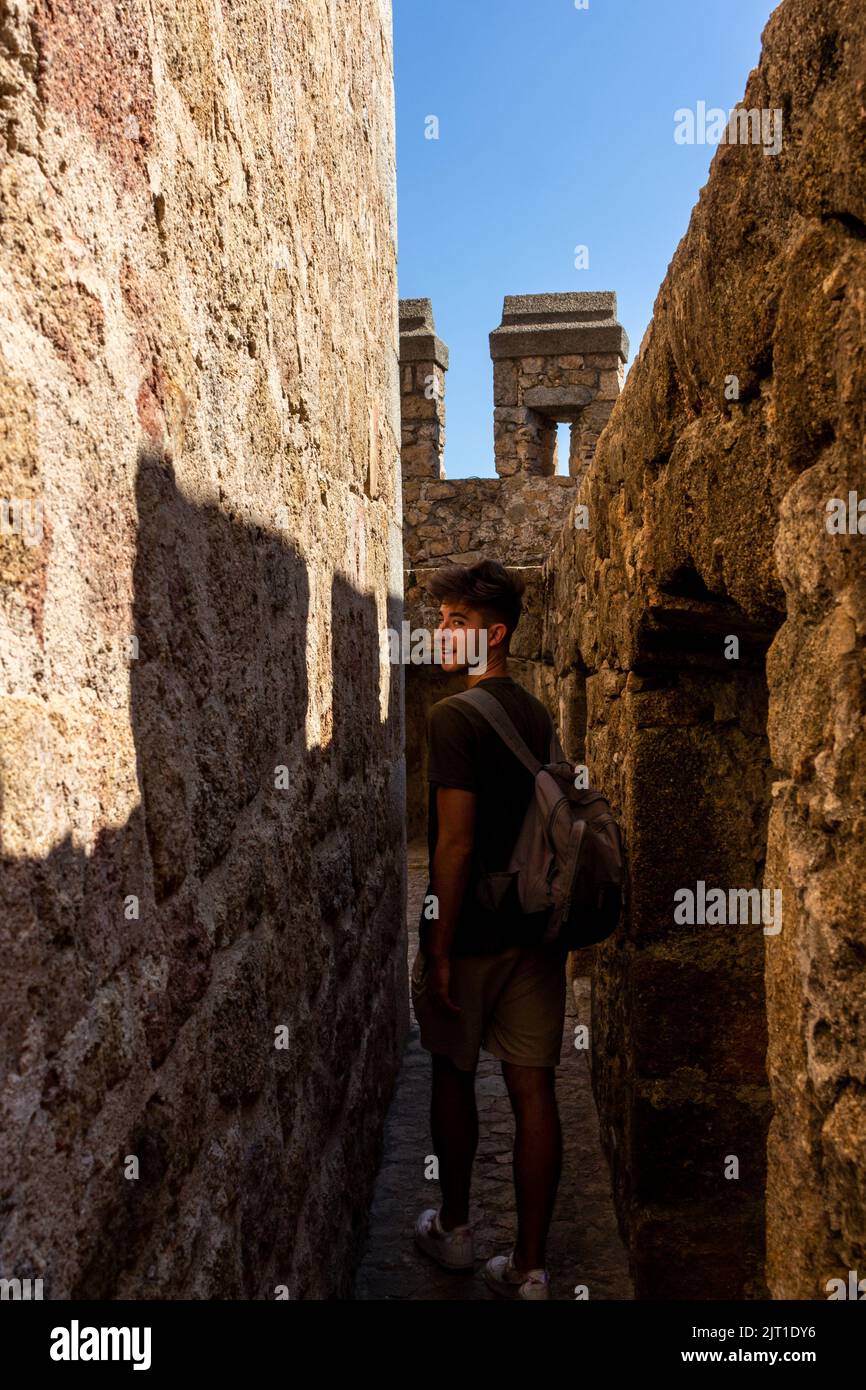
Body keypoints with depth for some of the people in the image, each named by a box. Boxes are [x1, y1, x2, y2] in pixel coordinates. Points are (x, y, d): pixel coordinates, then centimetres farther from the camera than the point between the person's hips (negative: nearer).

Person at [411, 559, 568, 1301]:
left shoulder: (453, 717, -17)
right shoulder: (540, 715, 6)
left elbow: (456, 842, -20)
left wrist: (440, 946, -14)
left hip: (471, 932, -6)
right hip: (537, 927, 6)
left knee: (453, 1075, 16)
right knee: (534, 1088, 9)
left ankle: (454, 1231, 35)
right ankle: (529, 1268, 22)